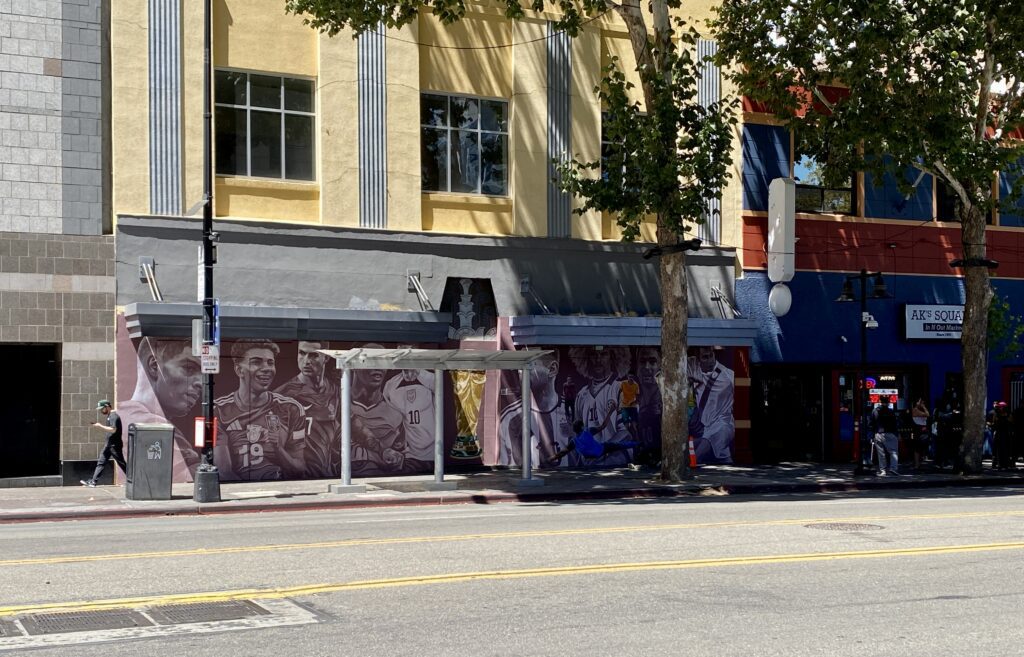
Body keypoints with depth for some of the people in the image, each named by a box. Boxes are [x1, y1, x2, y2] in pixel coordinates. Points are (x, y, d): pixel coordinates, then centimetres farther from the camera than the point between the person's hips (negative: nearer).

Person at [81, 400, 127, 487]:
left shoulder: (113, 416, -16)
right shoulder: (108, 416, 15)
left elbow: (113, 430, -26)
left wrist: (100, 426, -21)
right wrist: (98, 425, 10)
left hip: (115, 445, -10)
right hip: (109, 444, 10)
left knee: (121, 463, -3)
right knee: (101, 462, 5)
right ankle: (93, 481, 4)